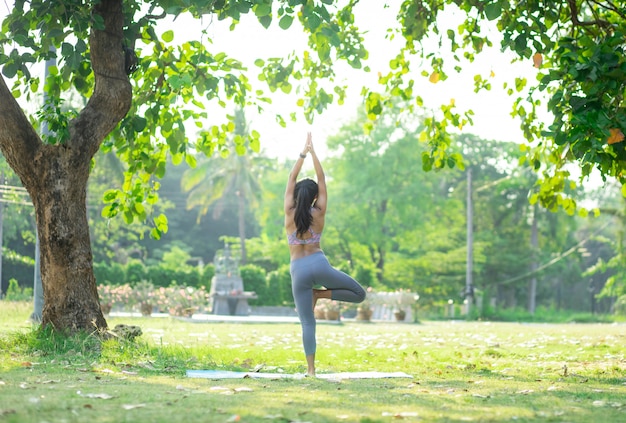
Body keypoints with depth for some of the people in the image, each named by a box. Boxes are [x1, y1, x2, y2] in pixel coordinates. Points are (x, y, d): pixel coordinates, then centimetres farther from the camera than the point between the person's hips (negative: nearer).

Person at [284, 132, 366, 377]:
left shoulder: (290, 214, 1)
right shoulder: (319, 214, 1)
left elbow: (291, 180, 7)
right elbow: (322, 180, 6)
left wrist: (303, 153, 11)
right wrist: (313, 152, 8)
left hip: (298, 270, 2)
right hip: (319, 264, -1)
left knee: (307, 322, 1)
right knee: (359, 294, 12)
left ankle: (311, 369, -7)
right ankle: (320, 294, -6)